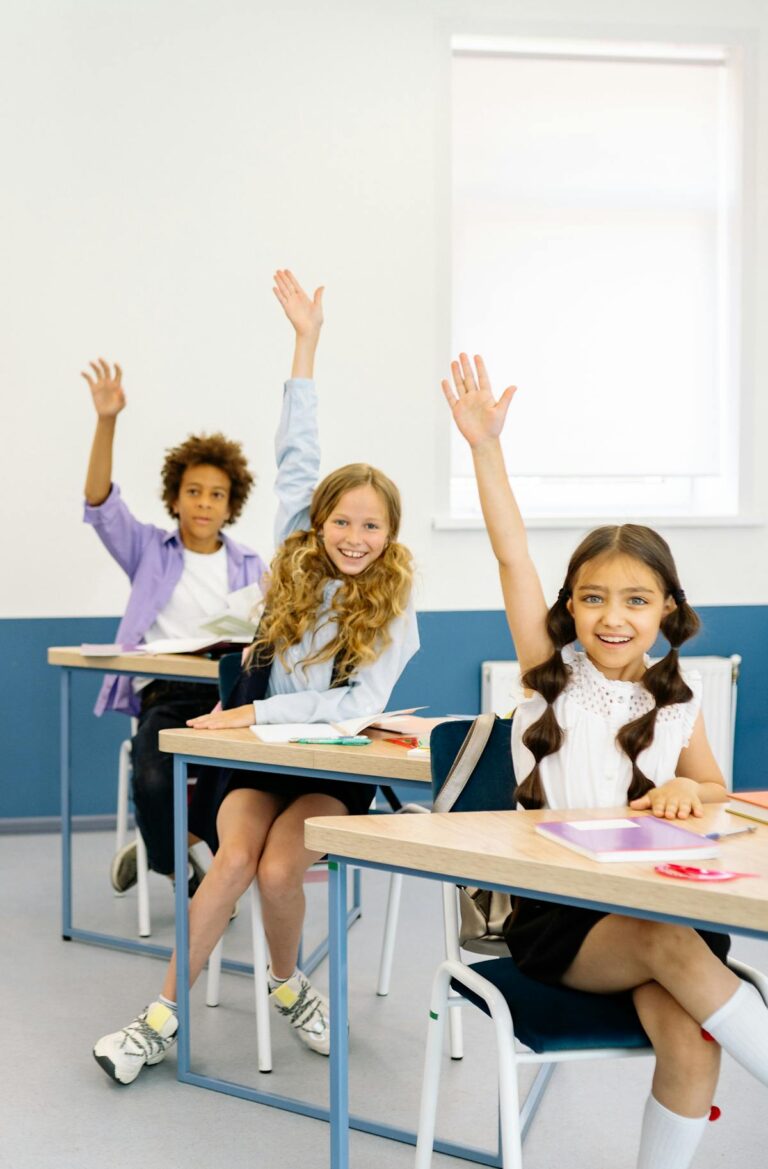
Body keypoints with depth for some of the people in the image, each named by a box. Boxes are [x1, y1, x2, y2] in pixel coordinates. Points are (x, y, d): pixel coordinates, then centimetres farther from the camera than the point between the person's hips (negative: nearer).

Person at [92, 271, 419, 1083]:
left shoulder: (392, 608, -5)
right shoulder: (296, 566, 2)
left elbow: (364, 702, -14)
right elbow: (296, 456, -1)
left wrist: (258, 712, -21)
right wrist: (307, 339, -3)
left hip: (336, 766, -2)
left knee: (279, 869, -26)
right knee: (236, 856, -24)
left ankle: (285, 984, 4)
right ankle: (162, 1017, -16)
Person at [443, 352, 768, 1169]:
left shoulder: (676, 697, 8)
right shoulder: (551, 672, 3)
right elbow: (512, 554, -8)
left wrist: (685, 791, -5)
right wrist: (485, 446, -16)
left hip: (661, 902, 2)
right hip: (557, 911, -2)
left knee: (690, 1040, -27)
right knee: (672, 948, -34)